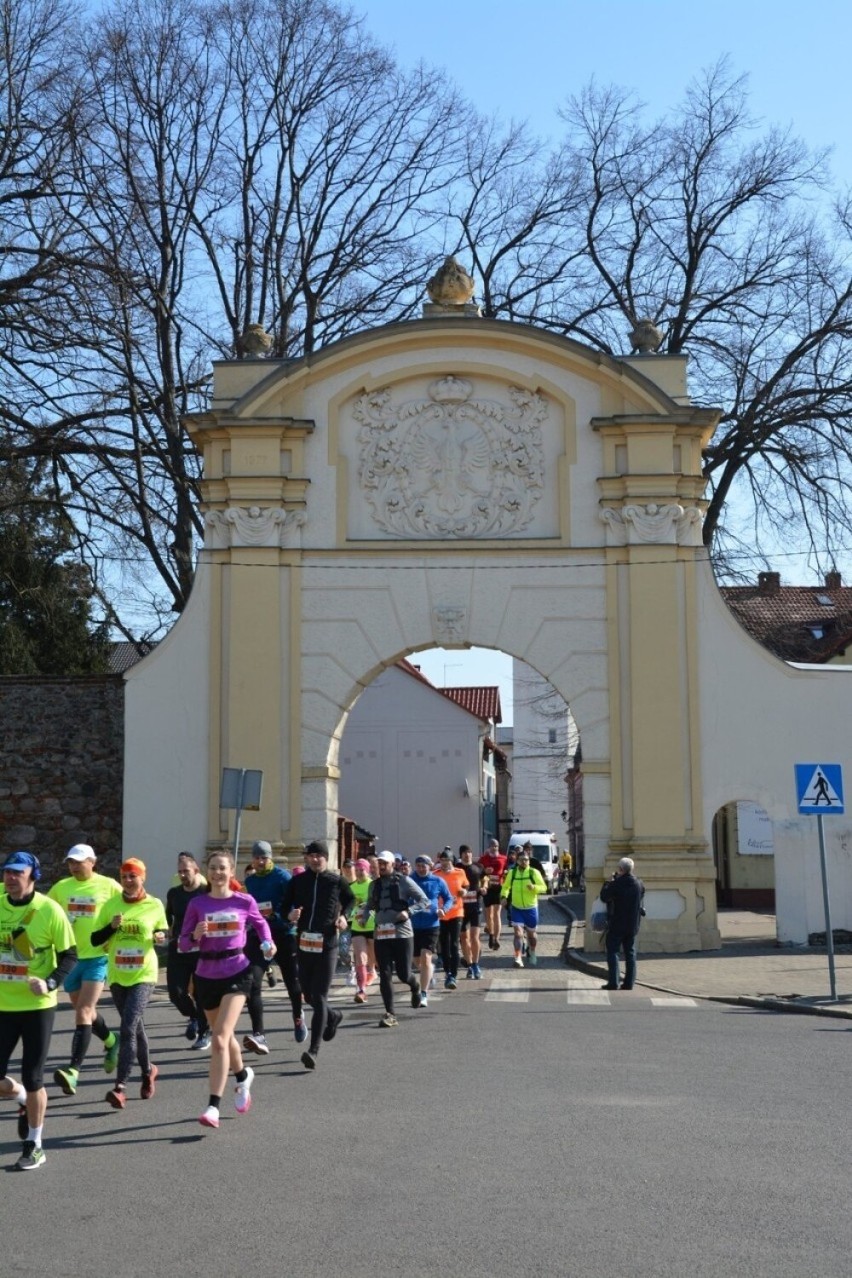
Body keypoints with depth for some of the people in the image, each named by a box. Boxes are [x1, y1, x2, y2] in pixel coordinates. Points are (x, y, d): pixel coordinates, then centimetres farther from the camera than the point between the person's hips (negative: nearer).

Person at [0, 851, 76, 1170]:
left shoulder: (50, 910, -11)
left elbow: (69, 955, -5)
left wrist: (50, 983, -20)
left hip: (37, 1005, -4)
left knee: (32, 1077, 2)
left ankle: (33, 1146, 17)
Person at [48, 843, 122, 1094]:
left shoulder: (109, 886, -4)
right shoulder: (61, 888, 5)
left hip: (98, 957, -5)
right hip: (70, 958, 5)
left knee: (83, 1012, -15)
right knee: (85, 1011, 18)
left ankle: (74, 1070, -20)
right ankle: (111, 1041, 44)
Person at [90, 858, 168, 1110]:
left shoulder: (155, 906, -3)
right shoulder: (110, 905, 1)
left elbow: (163, 932, 12)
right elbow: (95, 939, 1)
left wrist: (160, 937, -11)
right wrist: (112, 926, -16)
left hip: (143, 975, -4)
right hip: (117, 976, 4)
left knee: (128, 1028, -16)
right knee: (135, 1026, 18)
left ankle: (120, 1087, -16)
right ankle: (148, 1070, 40)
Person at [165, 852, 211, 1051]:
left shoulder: (207, 893, -7)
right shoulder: (173, 893, 8)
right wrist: (170, 932, 12)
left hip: (202, 950, -4)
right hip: (178, 950, 4)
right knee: (176, 992, -3)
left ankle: (204, 1034, 16)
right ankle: (193, 1017, 27)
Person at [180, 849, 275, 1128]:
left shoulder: (244, 901, -2)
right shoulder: (197, 904, 0)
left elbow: (260, 923, 18)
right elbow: (183, 944, 1)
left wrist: (268, 943, 2)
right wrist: (195, 936, -19)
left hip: (237, 973, -3)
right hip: (206, 976, 3)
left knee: (220, 1039, -17)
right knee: (223, 1036, 20)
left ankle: (213, 1107, -17)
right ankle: (243, 1076, 50)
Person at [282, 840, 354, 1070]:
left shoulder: (337, 881, 1)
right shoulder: (297, 881, 6)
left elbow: (350, 900, 18)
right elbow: (284, 906, 10)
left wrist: (344, 916, 0)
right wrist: (290, 915, -12)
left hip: (327, 945, -4)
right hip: (304, 944, 4)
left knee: (319, 997, -9)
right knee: (308, 995, 14)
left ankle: (314, 1050, -10)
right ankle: (333, 1016, 45)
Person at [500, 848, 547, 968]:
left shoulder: (534, 872, -7)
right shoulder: (512, 872, 0)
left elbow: (544, 887, -8)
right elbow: (506, 886, 11)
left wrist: (534, 887, -27)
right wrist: (504, 896, -8)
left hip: (531, 908, 0)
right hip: (516, 908, 0)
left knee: (531, 933, 14)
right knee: (518, 932, -12)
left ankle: (532, 953, 40)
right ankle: (518, 958, -15)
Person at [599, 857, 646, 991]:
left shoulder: (616, 884, -17)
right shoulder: (640, 884, 0)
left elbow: (604, 897, -7)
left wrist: (608, 883, 5)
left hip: (617, 925, -5)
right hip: (632, 925, 5)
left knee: (612, 951, 2)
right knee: (630, 953, 11)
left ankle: (613, 982, -4)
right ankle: (629, 982, 11)